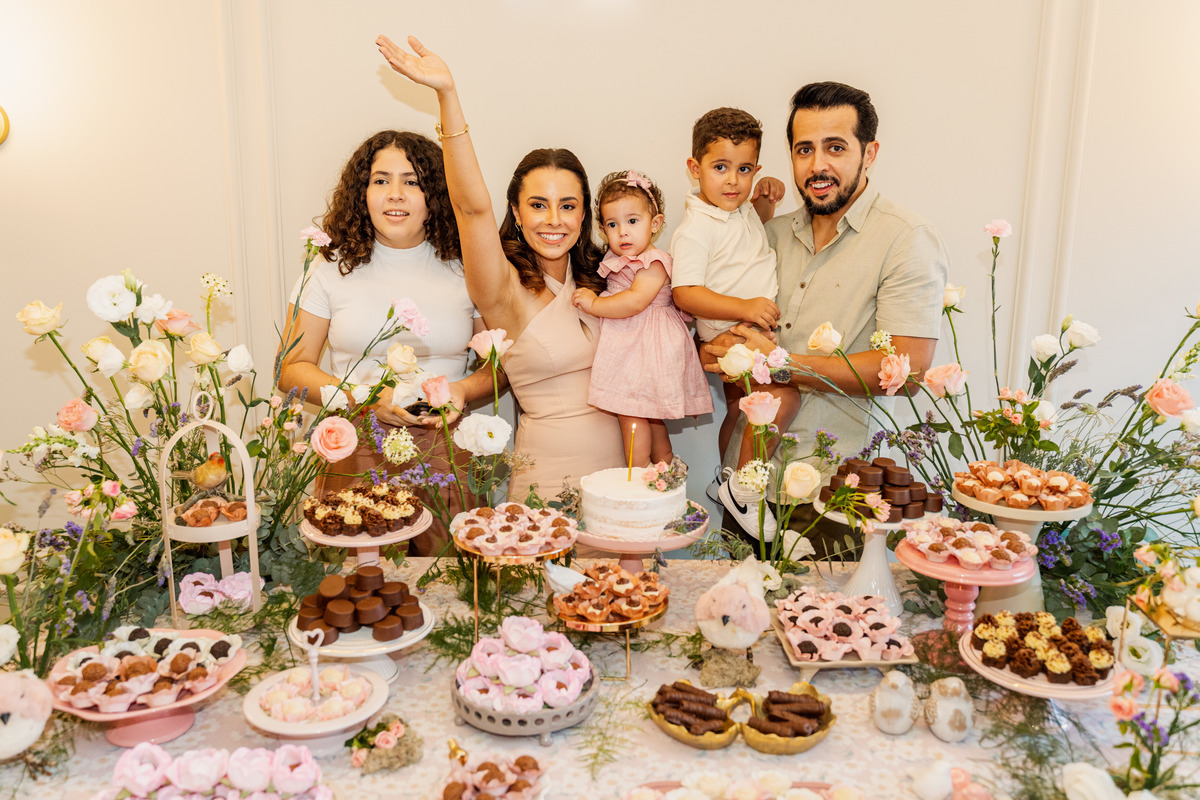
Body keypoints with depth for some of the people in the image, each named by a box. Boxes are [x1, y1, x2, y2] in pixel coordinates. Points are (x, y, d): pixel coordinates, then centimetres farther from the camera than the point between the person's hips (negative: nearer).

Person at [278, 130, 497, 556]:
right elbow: (292, 369, 3)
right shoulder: (332, 268, 3)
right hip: (355, 456, 0)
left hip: (445, 455, 1)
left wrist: (464, 390, -10)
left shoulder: (465, 269, 5)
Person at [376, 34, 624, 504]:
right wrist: (447, 94, -29)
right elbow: (474, 206, -22)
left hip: (618, 469, 4)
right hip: (549, 479, -4)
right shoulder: (506, 290, -6)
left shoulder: (593, 280, 11)